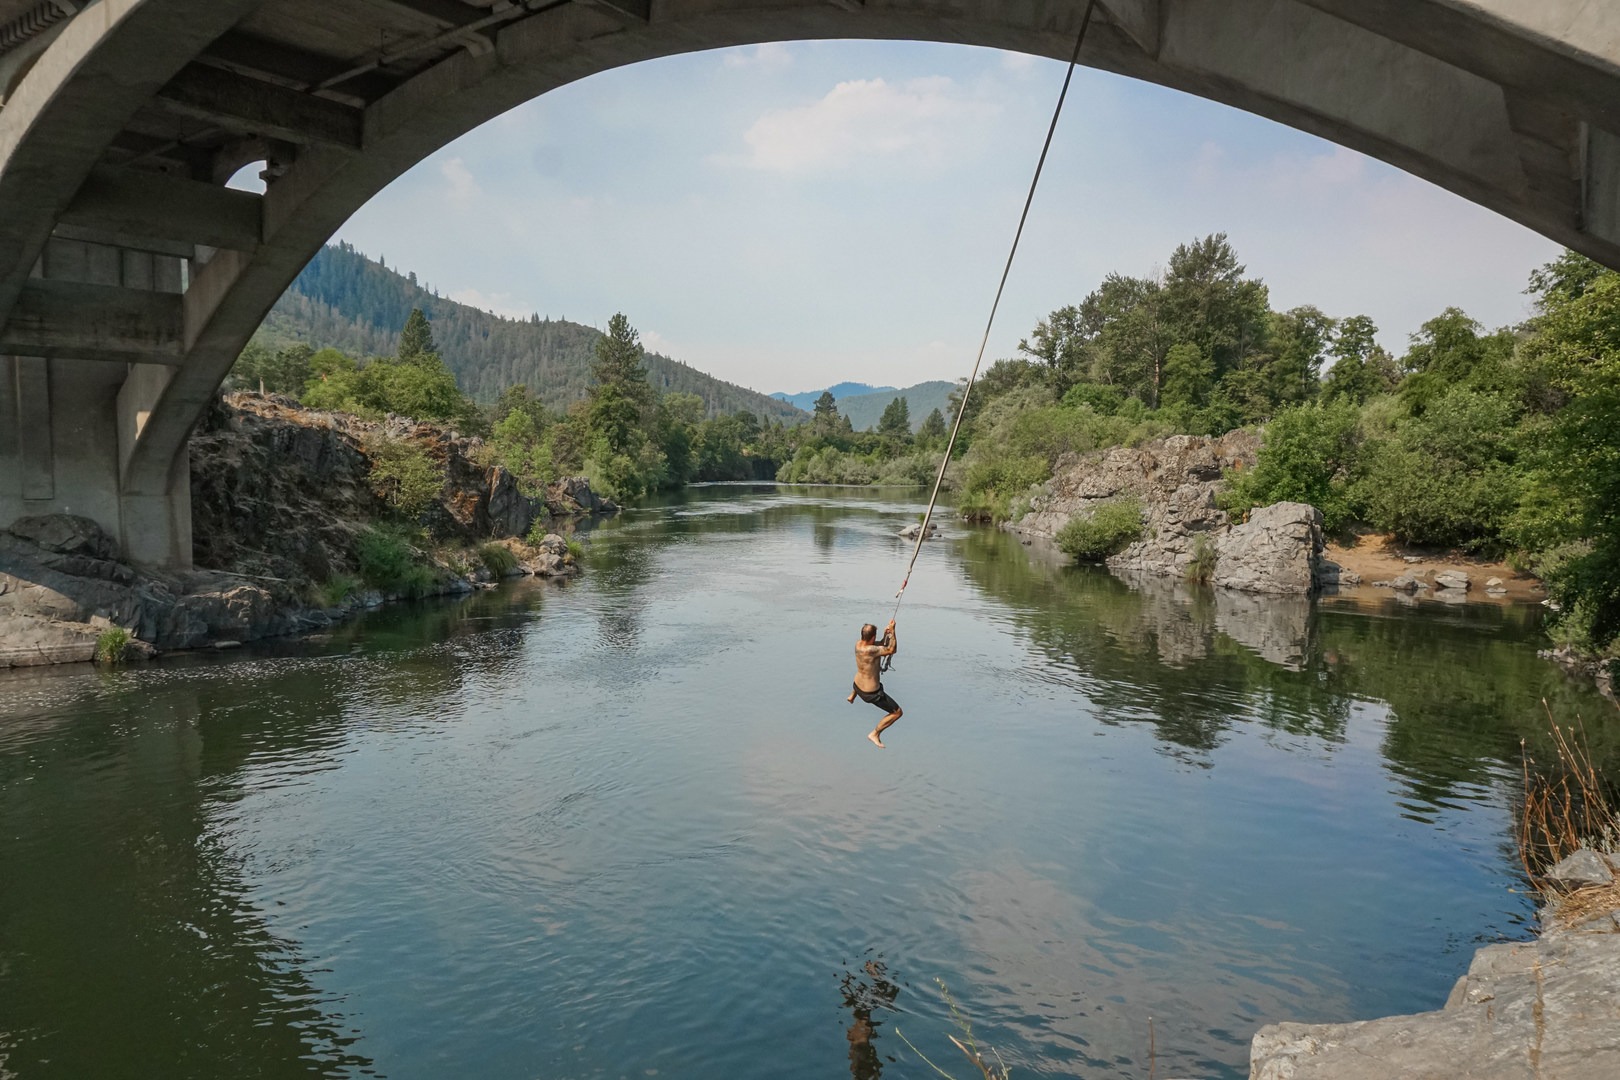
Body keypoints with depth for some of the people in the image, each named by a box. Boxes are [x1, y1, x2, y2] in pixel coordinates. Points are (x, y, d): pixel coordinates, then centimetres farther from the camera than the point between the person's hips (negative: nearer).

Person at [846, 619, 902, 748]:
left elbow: (881, 646, 5)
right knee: (897, 712, 4)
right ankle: (875, 734, 10)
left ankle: (852, 696, 59)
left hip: (857, 685, 8)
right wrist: (892, 631, -22)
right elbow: (892, 650, -27)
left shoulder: (858, 644, -9)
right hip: (871, 693, -8)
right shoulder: (870, 650, -36)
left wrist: (885, 635, -11)